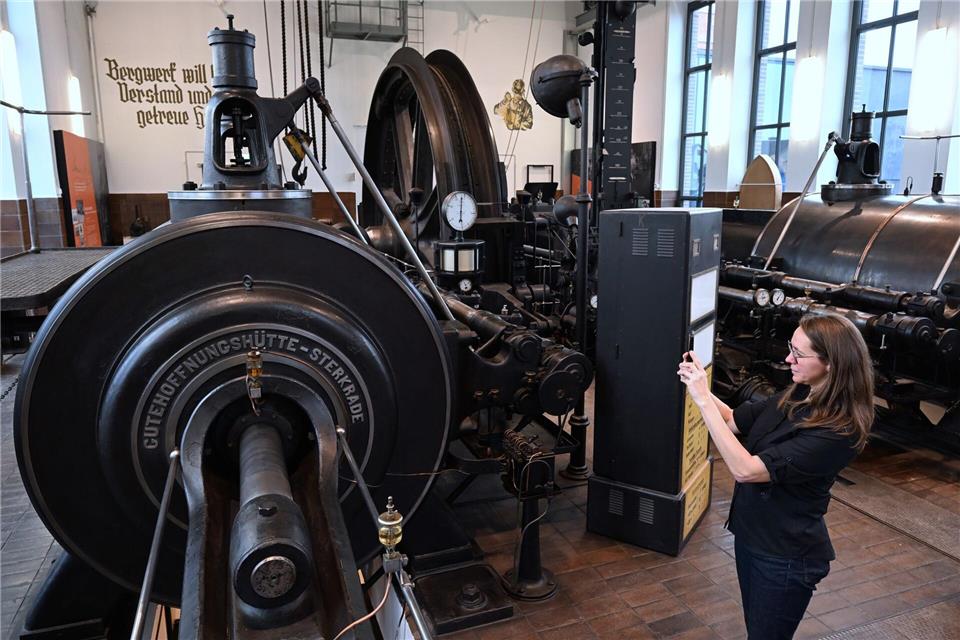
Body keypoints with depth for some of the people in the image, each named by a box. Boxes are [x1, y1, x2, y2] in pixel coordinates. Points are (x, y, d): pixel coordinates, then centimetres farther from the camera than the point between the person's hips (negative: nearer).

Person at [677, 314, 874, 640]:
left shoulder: (838, 432, -29)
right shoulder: (795, 397, -5)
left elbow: (745, 469, -33)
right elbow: (733, 421, 4)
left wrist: (703, 401, -34)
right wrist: (701, 386, -14)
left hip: (785, 558, -7)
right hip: (751, 534, 7)